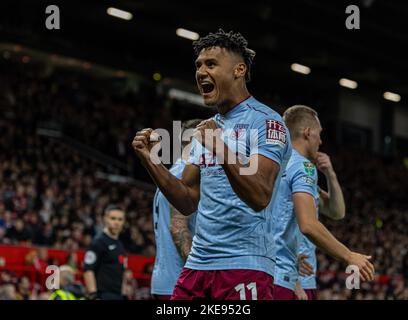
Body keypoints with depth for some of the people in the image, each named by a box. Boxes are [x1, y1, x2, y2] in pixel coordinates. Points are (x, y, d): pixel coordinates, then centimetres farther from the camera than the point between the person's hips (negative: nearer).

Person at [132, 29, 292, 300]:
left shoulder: (266, 122, -7)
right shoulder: (208, 129, 18)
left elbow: (260, 197, -20)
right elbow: (188, 202, 16)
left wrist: (222, 151, -33)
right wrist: (150, 160, 4)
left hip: (244, 265, -7)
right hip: (198, 264, 7)